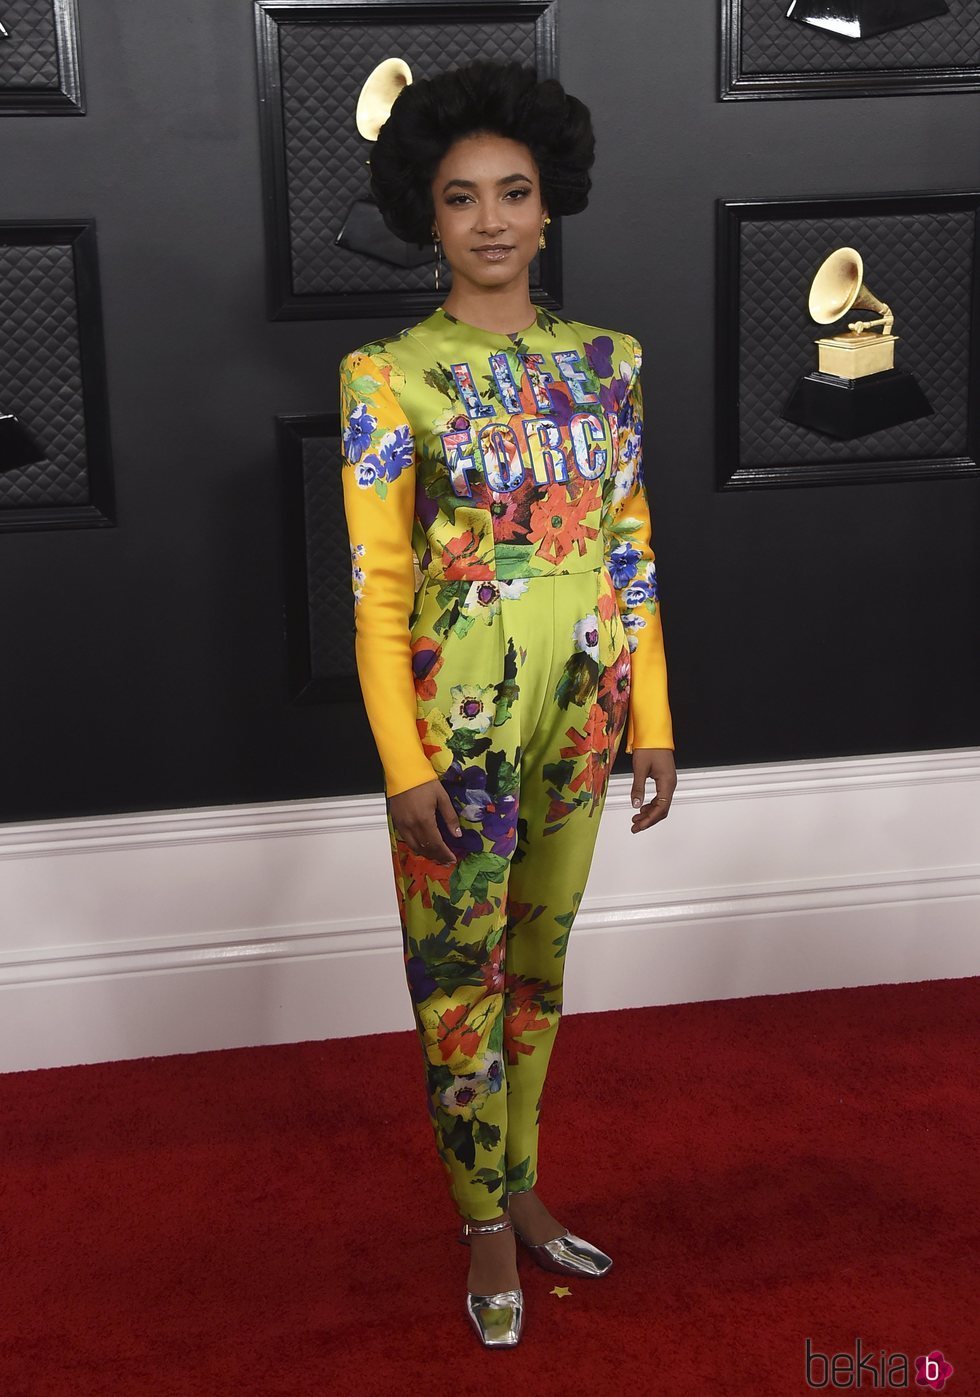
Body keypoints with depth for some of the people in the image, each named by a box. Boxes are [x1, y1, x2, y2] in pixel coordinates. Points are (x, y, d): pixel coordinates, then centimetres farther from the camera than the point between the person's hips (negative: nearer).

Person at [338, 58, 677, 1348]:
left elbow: (633, 552, 7)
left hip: (579, 715, 4)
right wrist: (405, 763, -13)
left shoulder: (607, 359, 4)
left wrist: (652, 720, 5)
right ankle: (488, 1226, 25)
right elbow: (376, 587, -10)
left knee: (539, 963, 17)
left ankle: (521, 1187, 35)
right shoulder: (390, 376, -9)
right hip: (459, 720, -4)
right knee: (461, 979, 7)